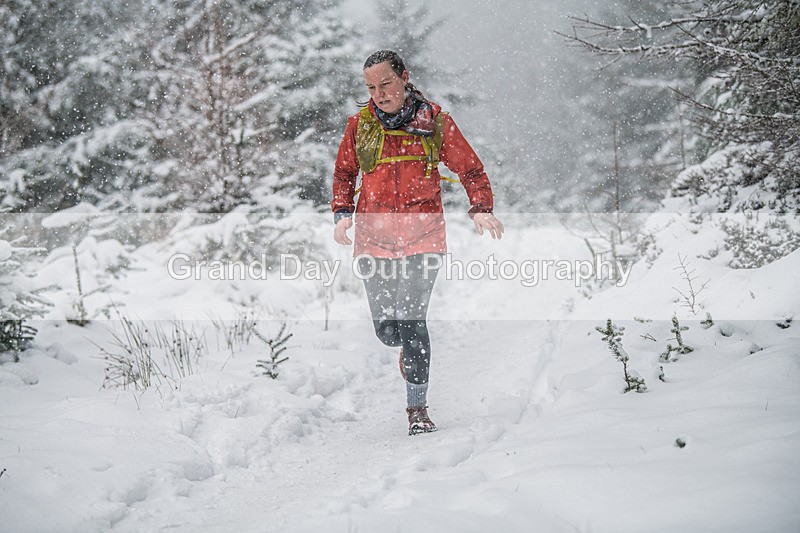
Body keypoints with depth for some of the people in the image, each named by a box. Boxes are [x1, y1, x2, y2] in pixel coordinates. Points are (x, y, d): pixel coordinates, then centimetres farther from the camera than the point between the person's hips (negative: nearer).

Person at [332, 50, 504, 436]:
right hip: (374, 236, 2)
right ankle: (411, 349, 40)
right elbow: (344, 173, 19)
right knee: (386, 328, 2)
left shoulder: (435, 122, 0)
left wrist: (481, 209, -8)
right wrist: (343, 213, 3)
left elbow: (471, 169, 8)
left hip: (422, 234, -2)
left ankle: (418, 408, -7)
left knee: (411, 318, -17)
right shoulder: (360, 125, 5)